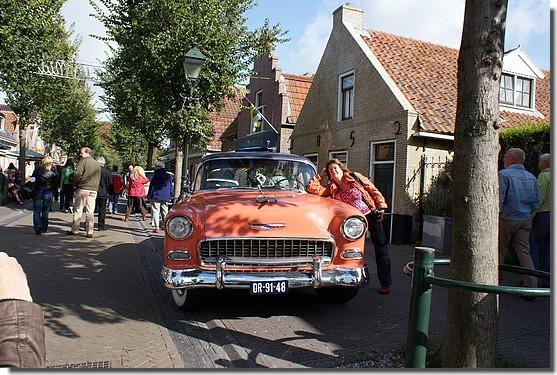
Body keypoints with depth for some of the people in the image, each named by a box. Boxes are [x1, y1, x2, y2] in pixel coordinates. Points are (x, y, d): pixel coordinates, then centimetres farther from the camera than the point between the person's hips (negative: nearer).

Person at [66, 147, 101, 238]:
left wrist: (76, 184, 1)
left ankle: (74, 230, 10)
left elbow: (77, 174, -14)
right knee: (90, 211, 7)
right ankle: (90, 232, 6)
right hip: (94, 190, 5)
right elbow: (99, 177, 16)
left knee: (78, 210, 5)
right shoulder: (97, 163, 13)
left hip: (83, 189, -5)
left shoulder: (83, 161, -7)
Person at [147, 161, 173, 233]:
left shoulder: (156, 175, -6)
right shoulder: (169, 176, 11)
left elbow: (152, 186, -6)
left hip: (156, 197, -6)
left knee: (155, 212, -3)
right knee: (165, 212, 14)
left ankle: (156, 227, -8)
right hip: (166, 197, 6)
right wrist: (170, 196, 19)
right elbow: (171, 187, 15)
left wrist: (149, 196, -1)